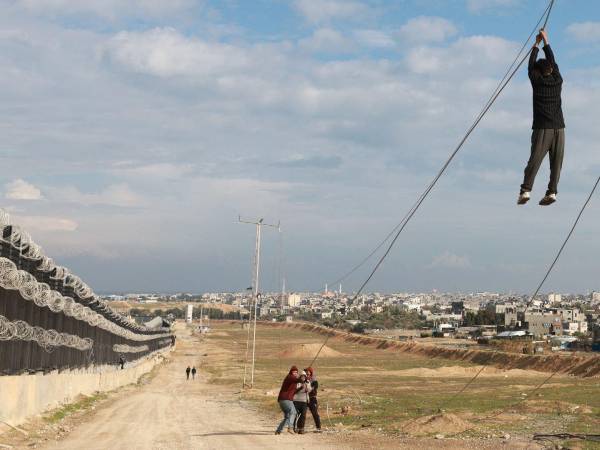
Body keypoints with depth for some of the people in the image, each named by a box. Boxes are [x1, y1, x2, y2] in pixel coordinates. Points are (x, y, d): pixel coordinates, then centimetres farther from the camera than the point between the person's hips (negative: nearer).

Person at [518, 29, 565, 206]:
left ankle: (525, 190, -14)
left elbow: (531, 66, 17)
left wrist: (536, 45, 28)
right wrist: (546, 42, 32)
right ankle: (551, 192, -6)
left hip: (542, 128, -2)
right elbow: (553, 63, 23)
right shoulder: (558, 80, 7)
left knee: (534, 160, -4)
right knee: (556, 163, 2)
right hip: (559, 127, 2)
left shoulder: (537, 82, 0)